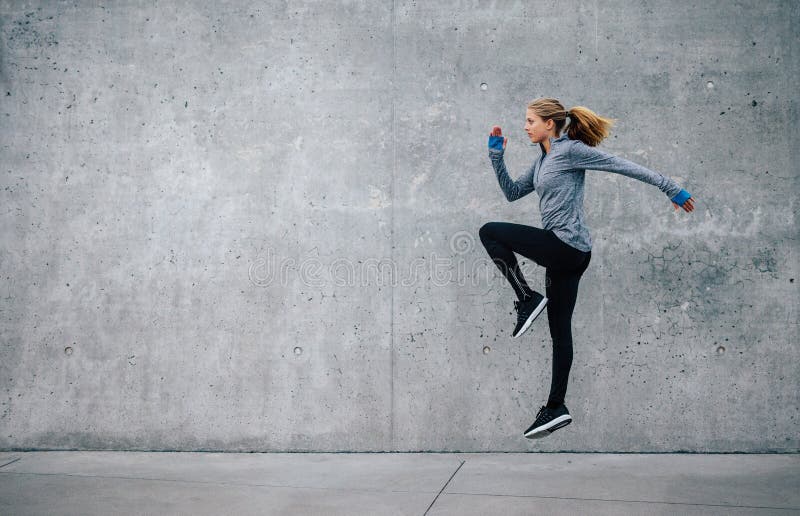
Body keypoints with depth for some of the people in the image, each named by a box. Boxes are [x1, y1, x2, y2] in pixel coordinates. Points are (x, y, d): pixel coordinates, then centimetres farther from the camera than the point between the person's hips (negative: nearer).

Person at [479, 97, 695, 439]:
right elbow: (512, 193, 22)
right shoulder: (543, 161, 18)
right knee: (559, 330, 10)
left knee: (489, 232, -9)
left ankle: (527, 299, -5)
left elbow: (623, 166, -9)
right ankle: (556, 409, 15)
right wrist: (496, 154, 14)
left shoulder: (570, 150, -9)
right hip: (564, 253, 10)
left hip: (566, 246, -10)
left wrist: (670, 189, -9)